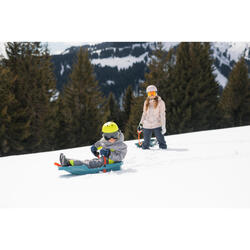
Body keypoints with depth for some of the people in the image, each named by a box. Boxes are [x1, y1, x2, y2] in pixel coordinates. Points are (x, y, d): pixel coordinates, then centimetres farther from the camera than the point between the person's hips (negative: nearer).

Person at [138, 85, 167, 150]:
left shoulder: (160, 102, 0)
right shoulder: (146, 102, 12)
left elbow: (163, 115, -4)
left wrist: (163, 126, -11)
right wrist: (141, 124, 17)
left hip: (157, 125, -3)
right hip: (147, 126, 3)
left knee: (161, 141, -8)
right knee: (146, 142, 5)